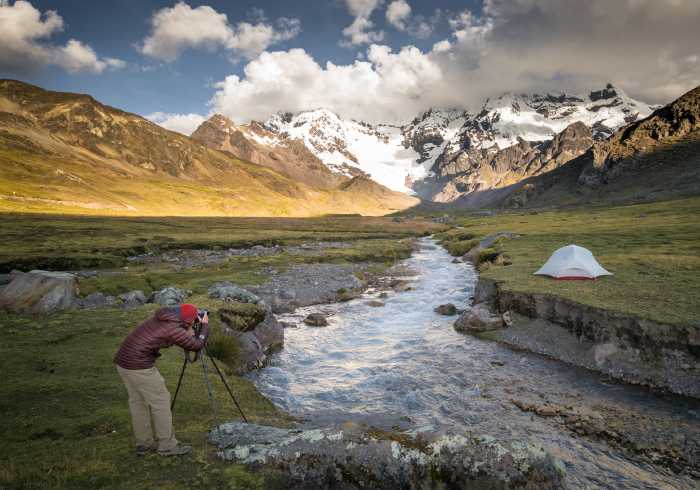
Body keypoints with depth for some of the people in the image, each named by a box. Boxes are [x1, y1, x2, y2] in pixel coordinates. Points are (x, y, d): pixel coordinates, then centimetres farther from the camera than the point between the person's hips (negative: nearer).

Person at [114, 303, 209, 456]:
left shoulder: (162, 318, 10)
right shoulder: (174, 330, -14)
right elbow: (198, 346, -4)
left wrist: (187, 334, 19)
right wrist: (205, 325, 9)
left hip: (123, 361, 9)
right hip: (138, 365, -9)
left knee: (137, 403, 17)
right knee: (160, 402, 3)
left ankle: (144, 444, 27)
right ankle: (167, 445, 12)